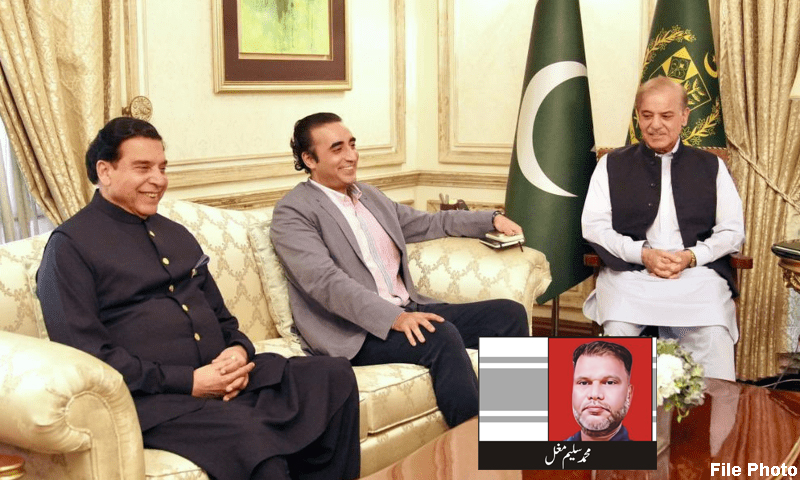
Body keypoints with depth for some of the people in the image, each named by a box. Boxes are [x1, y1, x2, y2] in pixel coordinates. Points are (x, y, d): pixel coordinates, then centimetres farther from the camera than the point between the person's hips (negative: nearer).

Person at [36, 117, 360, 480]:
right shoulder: (71, 245, -2)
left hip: (226, 378, 7)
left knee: (335, 376, -12)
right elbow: (86, 354, -12)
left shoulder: (176, 235, 22)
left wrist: (238, 352, 0)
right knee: (250, 436, -35)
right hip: (152, 397, -7)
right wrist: (187, 381, -17)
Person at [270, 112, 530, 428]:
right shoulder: (293, 212, -6)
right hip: (354, 334, -8)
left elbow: (429, 224, 31)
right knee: (442, 336, -33)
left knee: (509, 313, -3)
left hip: (407, 312, 8)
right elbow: (326, 281, -20)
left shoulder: (369, 196, 19)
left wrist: (492, 219, 21)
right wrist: (394, 318, -31)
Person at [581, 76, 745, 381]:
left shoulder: (711, 167, 19)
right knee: (617, 332, -32)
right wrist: (642, 253, -8)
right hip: (629, 272, 0)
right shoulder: (613, 165, 17)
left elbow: (733, 231, 13)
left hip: (698, 273, 1)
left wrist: (691, 256, -7)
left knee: (714, 341, -29)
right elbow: (593, 225, 7)